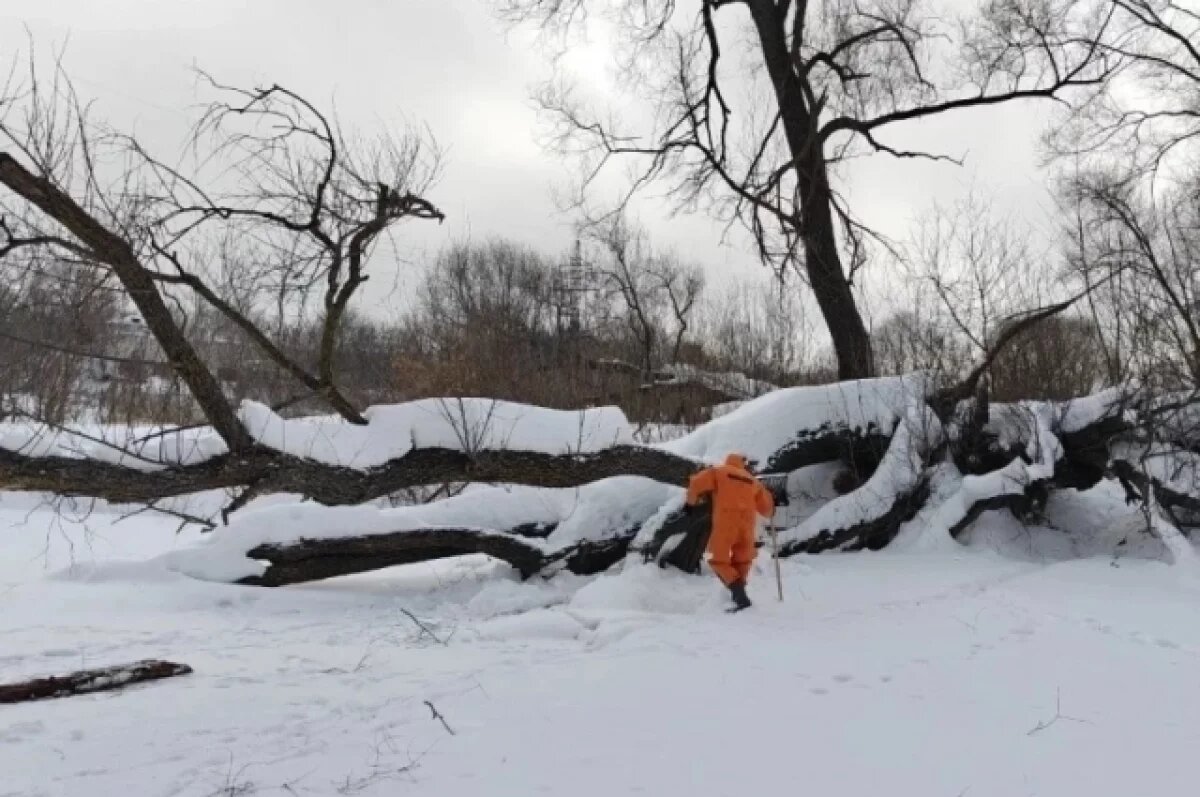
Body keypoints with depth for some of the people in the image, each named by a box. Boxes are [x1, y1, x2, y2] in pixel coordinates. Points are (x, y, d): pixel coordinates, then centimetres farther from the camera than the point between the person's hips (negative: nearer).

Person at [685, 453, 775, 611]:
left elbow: (696, 483, -2)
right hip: (746, 525, 4)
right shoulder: (753, 480, 22)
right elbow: (766, 508, 23)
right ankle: (739, 593, 12)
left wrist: (692, 501, 15)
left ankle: (740, 595, -13)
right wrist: (770, 511, 47)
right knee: (741, 562, 19)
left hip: (725, 524, -3)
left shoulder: (718, 472, 11)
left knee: (719, 560, 3)